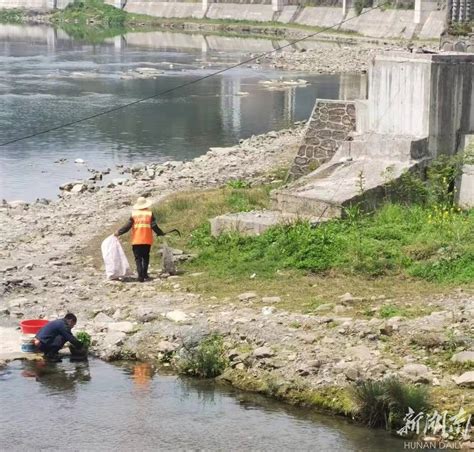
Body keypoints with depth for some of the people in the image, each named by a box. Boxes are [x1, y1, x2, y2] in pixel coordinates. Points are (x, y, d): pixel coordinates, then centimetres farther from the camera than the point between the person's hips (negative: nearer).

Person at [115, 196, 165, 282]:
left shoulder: (134, 214, 0)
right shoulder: (150, 213, 0)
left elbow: (127, 226, -4)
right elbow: (154, 226, -5)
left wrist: (118, 232, 5)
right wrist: (161, 233, 10)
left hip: (136, 241, -1)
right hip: (147, 240, 1)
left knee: (138, 258, 3)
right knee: (146, 257, 18)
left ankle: (140, 275, -8)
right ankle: (145, 273, 15)